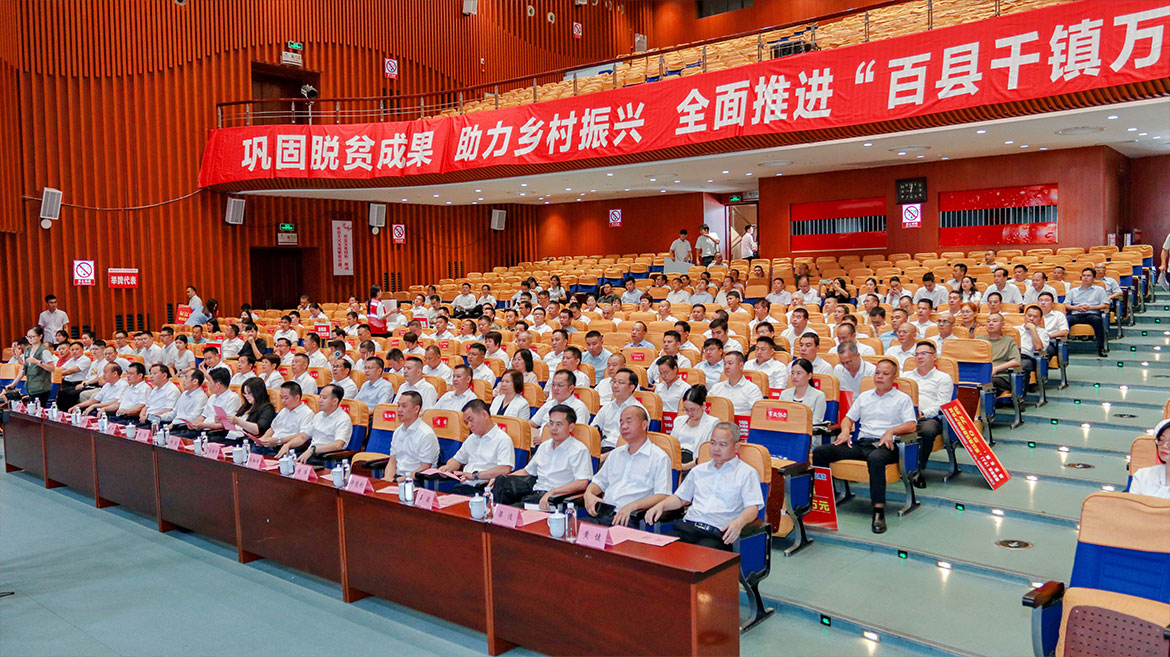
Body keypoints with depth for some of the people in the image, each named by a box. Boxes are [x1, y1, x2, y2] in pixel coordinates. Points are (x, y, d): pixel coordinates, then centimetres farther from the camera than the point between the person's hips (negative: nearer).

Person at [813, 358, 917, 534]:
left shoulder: (903, 399, 13)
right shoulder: (864, 396, 27)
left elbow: (911, 425, 1)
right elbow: (848, 418, 29)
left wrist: (891, 431, -17)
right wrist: (845, 431, 6)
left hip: (884, 445, -5)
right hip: (861, 443, 5)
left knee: (875, 458, -44)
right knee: (820, 452, -17)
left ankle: (879, 511, -43)